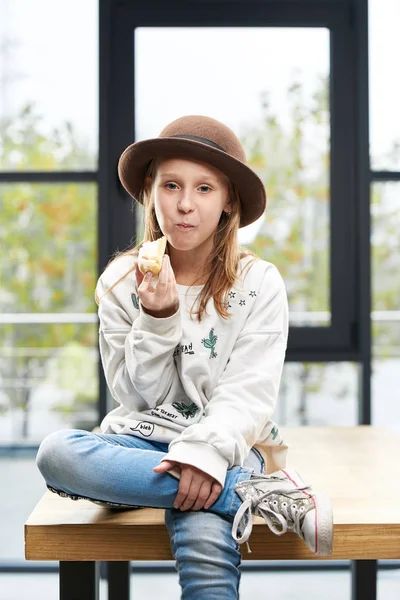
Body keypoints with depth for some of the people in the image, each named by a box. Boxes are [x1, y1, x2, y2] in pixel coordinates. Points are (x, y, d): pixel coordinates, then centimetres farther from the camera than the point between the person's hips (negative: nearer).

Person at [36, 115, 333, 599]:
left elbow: (247, 395, -8)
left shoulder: (258, 283, -1)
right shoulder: (120, 282, 4)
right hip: (143, 440, 5)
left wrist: (205, 451, -27)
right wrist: (158, 319, -14)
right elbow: (136, 397, 2)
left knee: (205, 542, -40)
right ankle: (260, 492, -28)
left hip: (226, 445, -4)